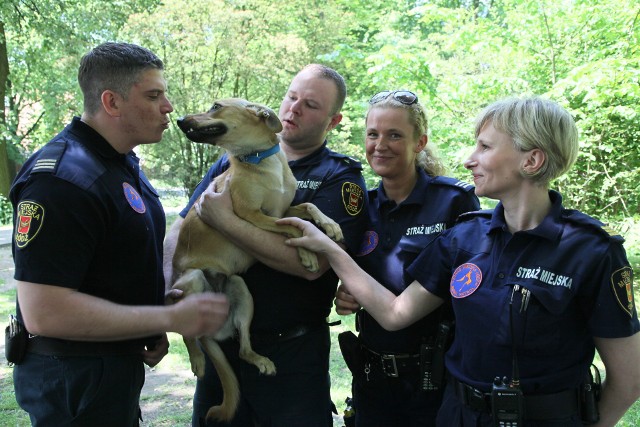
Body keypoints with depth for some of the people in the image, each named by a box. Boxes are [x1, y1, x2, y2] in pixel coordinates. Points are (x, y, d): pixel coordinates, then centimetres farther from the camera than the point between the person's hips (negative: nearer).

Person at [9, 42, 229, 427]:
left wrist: (153, 333, 3)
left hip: (120, 362, 9)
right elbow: (44, 312, -29)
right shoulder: (61, 179, -24)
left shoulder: (122, 162, 8)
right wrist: (172, 318, -25)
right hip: (74, 379, -9)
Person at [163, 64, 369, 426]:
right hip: (220, 341, 4)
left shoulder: (340, 177, -9)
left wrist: (226, 221, -21)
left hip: (292, 352, -4)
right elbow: (180, 230, 5)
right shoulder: (235, 159, 5)